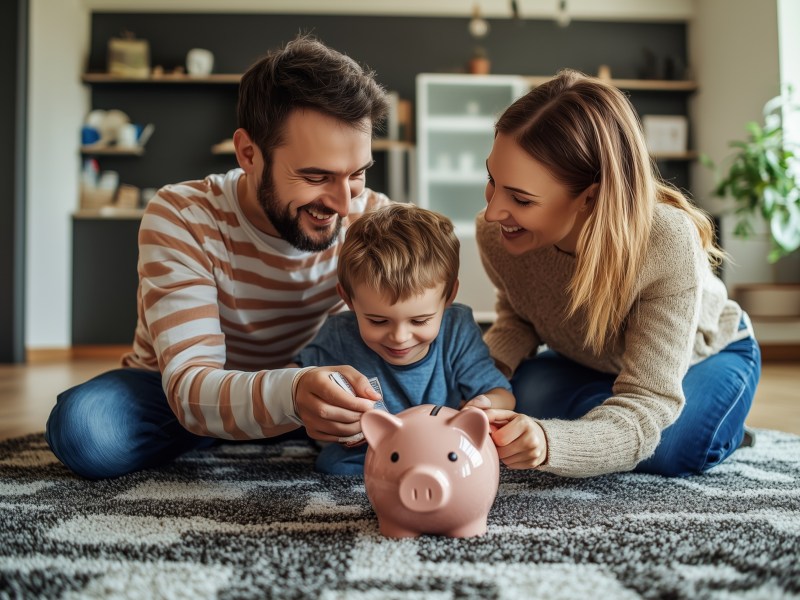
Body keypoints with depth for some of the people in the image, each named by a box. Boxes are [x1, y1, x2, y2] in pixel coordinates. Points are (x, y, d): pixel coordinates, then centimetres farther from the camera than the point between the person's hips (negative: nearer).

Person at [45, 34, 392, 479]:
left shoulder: (374, 219, -16)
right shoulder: (180, 218, -25)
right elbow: (190, 388, -33)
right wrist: (292, 395, -55)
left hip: (307, 383, 1)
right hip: (175, 394, 0)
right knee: (84, 425, -31)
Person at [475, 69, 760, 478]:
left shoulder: (667, 244, -42)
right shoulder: (496, 232, -29)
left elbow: (646, 406, -41)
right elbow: (517, 319, -8)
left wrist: (550, 444, -62)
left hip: (704, 357, -3)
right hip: (592, 366, 3)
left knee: (663, 452, -31)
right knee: (518, 407, -24)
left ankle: (716, 430, 7)